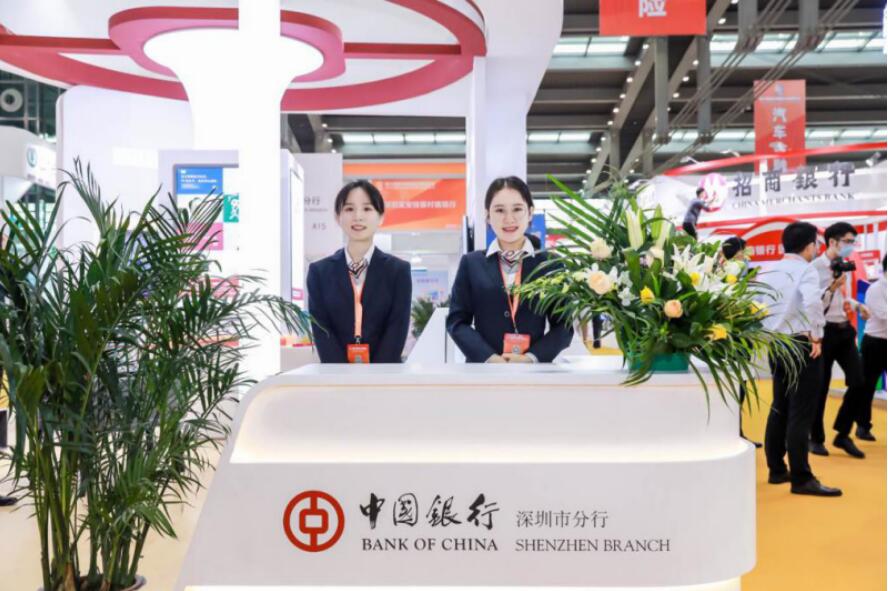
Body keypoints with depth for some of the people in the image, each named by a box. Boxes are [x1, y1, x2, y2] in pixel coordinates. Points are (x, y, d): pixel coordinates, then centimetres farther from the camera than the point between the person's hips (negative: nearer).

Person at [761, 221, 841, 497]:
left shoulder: (766, 271, 9)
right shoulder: (805, 269, -10)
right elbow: (812, 303, -28)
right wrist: (817, 336, -17)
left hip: (775, 345, 7)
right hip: (801, 345, -7)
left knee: (779, 408, 16)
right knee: (800, 413, -3)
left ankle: (776, 470, 23)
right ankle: (801, 479, 2)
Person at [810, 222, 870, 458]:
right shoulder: (816, 267, -14)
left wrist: (858, 305, 11)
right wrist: (832, 287, -29)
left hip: (845, 330, 8)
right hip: (825, 331, -7)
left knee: (858, 382, 3)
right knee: (820, 387, 3)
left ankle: (842, 435, 19)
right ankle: (816, 439, 20)